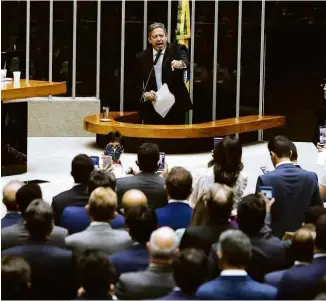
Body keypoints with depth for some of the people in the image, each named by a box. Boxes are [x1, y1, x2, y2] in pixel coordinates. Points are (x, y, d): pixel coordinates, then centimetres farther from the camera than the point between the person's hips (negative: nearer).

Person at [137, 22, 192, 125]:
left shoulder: (177, 50, 1)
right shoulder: (142, 57, 7)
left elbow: (185, 61, -21)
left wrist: (181, 63, -45)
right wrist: (145, 94, -12)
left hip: (175, 109, -2)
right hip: (151, 111, 2)